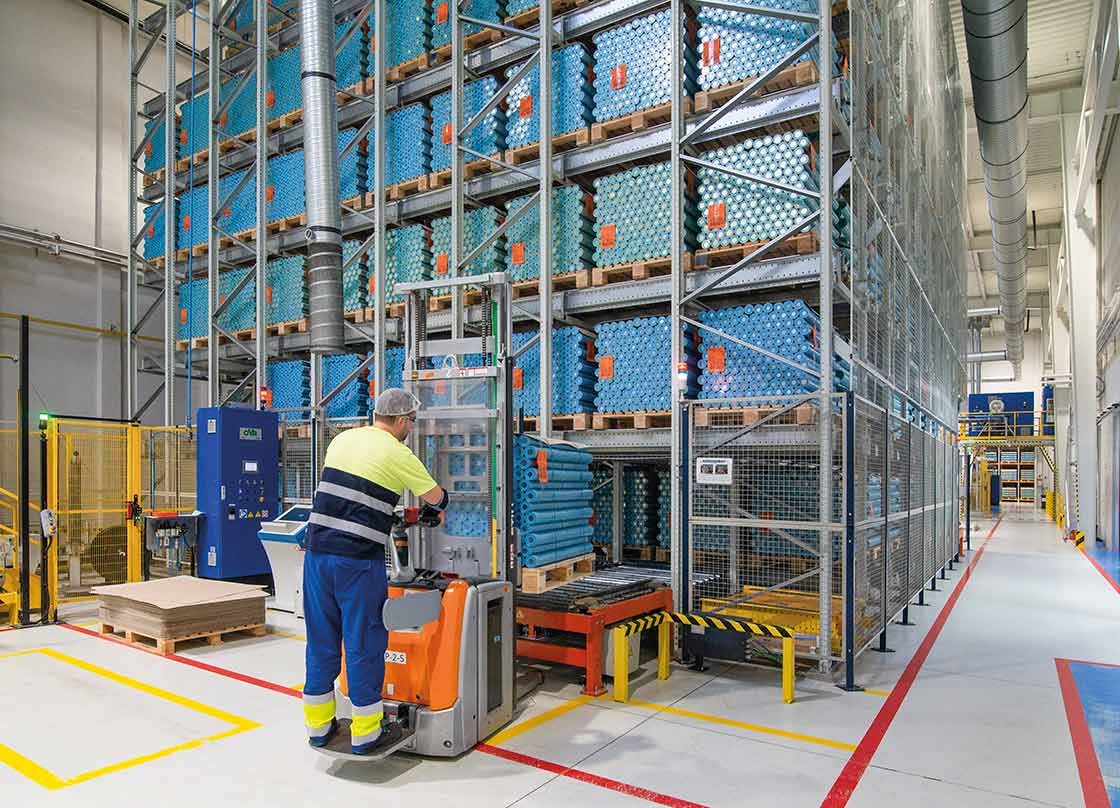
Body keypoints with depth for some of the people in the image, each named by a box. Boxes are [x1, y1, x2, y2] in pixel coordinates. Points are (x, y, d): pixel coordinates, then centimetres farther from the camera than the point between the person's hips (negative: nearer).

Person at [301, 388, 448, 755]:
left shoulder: (342, 439, 12)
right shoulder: (398, 455, -6)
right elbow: (436, 498, 4)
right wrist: (436, 504, 28)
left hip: (317, 551, 6)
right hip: (359, 561, -6)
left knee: (321, 640, 15)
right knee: (364, 642, 5)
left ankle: (318, 725, 28)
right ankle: (365, 732, 17)